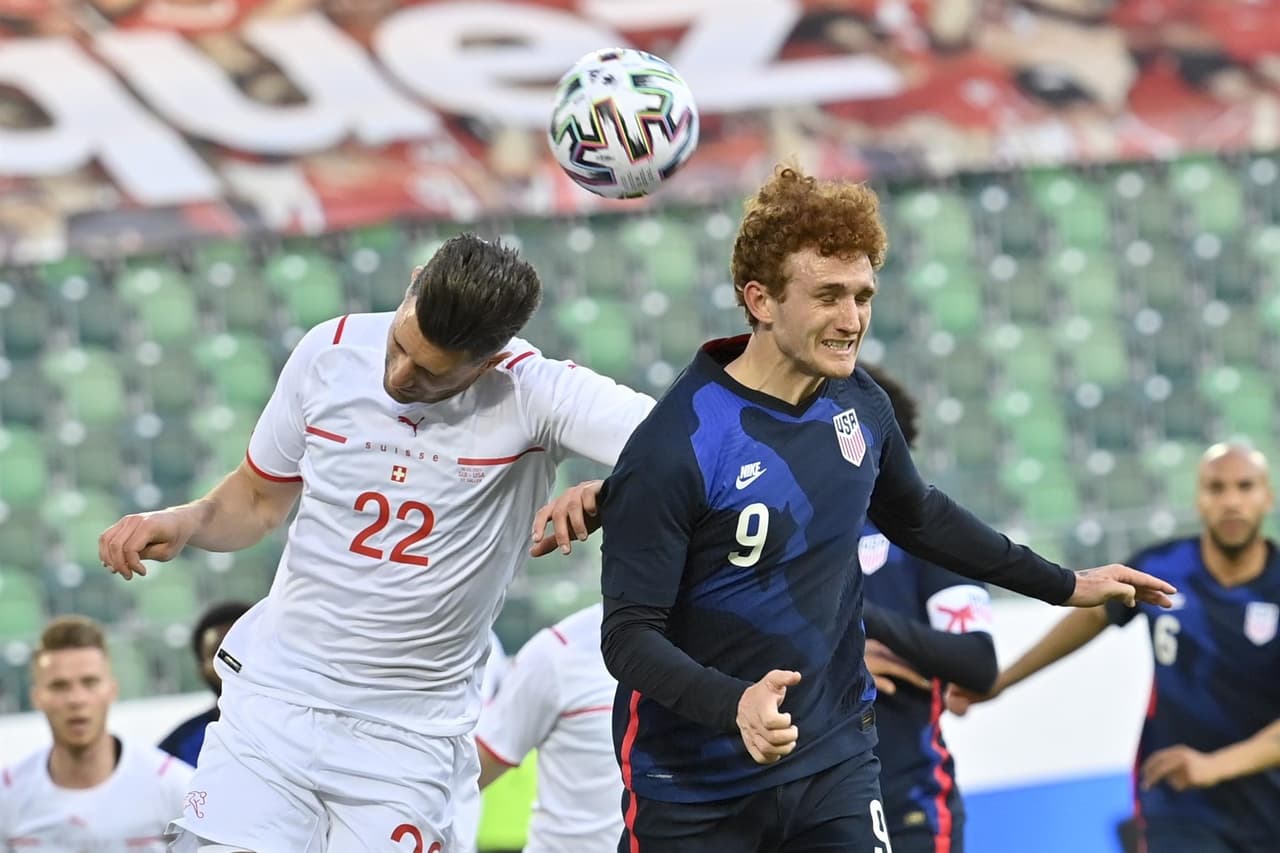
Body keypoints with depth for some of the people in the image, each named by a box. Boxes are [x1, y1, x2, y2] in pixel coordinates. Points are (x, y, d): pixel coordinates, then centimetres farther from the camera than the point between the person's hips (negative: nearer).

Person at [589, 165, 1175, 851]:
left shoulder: (858, 404, -2)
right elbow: (629, 634, -20)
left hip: (835, 761, 5)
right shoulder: (674, 450, -22)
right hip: (697, 790, -5)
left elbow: (918, 517, 18)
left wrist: (1064, 586, 24)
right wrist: (734, 704, -38)